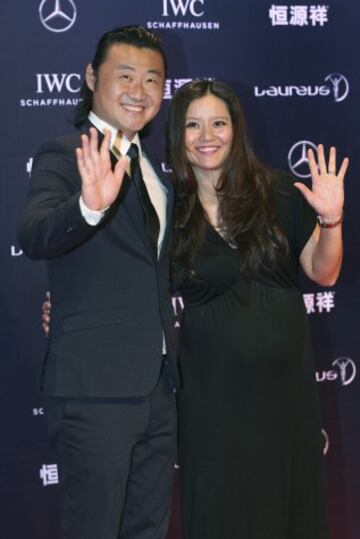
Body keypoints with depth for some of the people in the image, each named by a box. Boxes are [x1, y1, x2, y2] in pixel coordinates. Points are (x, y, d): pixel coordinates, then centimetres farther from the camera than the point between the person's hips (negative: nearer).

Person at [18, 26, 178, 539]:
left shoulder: (154, 164, 14)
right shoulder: (64, 156, -9)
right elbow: (34, 236, -29)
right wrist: (89, 205, -48)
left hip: (158, 382, 8)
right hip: (96, 384, -7)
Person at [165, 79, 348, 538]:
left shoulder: (277, 192, -3)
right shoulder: (168, 208, -4)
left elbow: (324, 273, 1)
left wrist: (331, 220, -17)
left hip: (284, 370, 1)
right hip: (212, 381, -1)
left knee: (286, 491, 12)